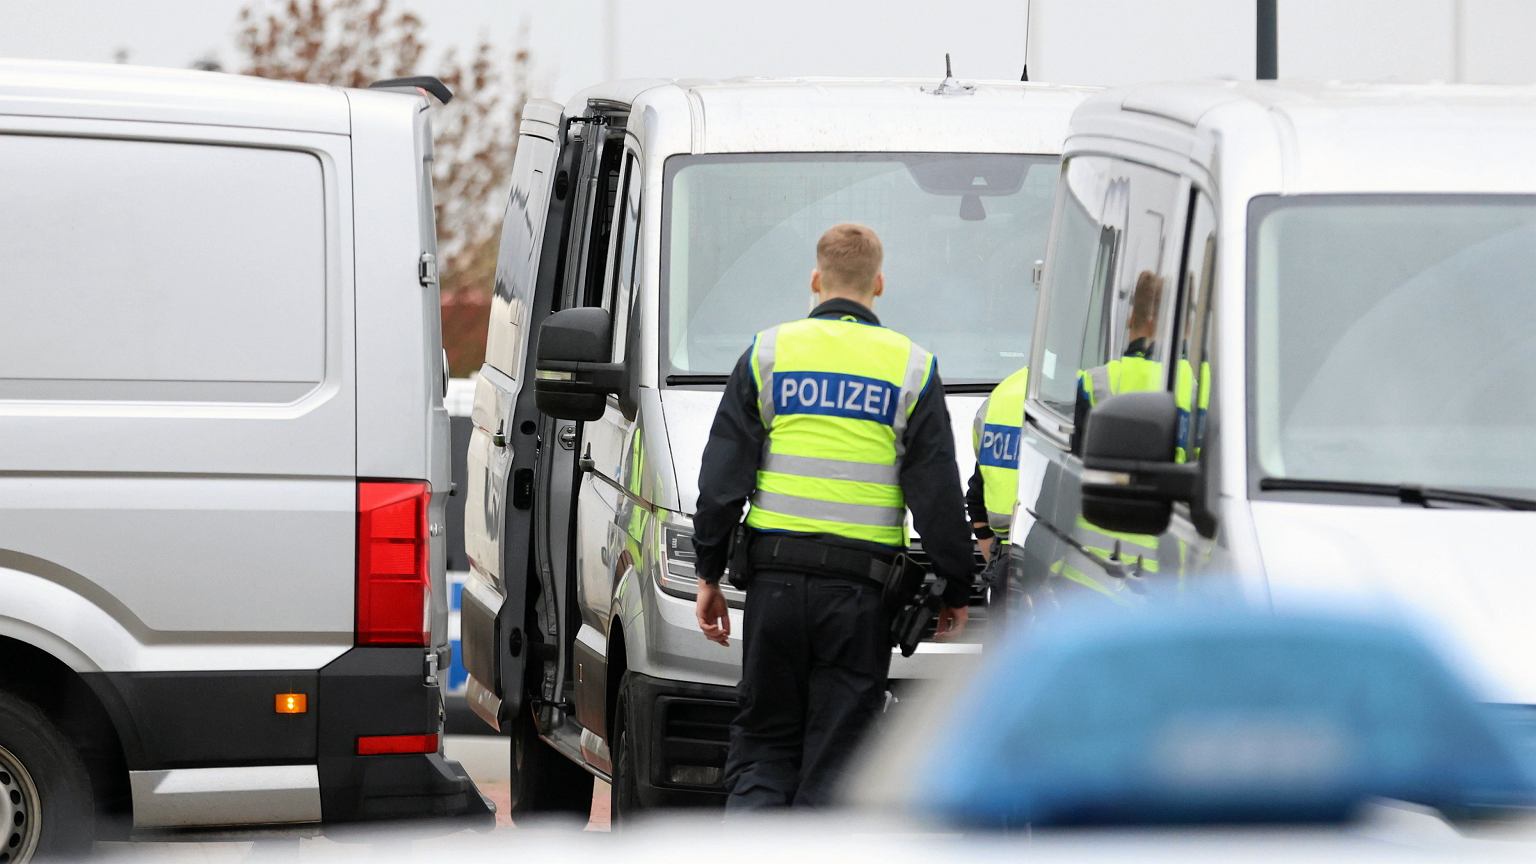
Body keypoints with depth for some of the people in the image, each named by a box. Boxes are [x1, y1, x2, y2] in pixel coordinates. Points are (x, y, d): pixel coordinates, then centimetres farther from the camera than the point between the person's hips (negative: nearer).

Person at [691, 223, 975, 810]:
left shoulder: (769, 352, 5)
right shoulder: (912, 368, 3)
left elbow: (722, 479, 3)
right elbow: (938, 494, 3)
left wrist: (709, 573, 9)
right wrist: (956, 589, 11)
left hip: (775, 582, 1)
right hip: (861, 588, -1)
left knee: (762, 744, 9)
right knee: (835, 757, 3)